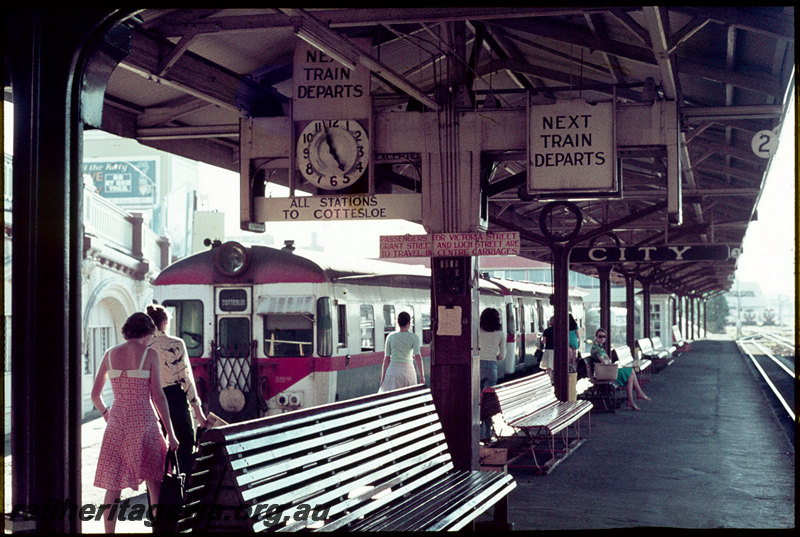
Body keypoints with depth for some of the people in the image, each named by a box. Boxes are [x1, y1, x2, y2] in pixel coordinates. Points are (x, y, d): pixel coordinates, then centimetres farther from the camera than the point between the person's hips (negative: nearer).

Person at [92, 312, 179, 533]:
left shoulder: (110, 354, 6)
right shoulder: (149, 354, -4)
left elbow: (95, 395, 12)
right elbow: (158, 396, -7)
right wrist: (170, 433, -3)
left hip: (117, 421, 3)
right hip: (143, 420, -3)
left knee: (113, 484, 8)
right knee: (154, 480, 8)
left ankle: (109, 531, 8)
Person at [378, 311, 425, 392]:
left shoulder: (390, 337, 3)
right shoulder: (414, 337, -2)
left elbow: (386, 358, 3)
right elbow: (418, 357, -10)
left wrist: (383, 377, 7)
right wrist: (422, 376, -10)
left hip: (393, 369, 0)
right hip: (408, 369, 0)